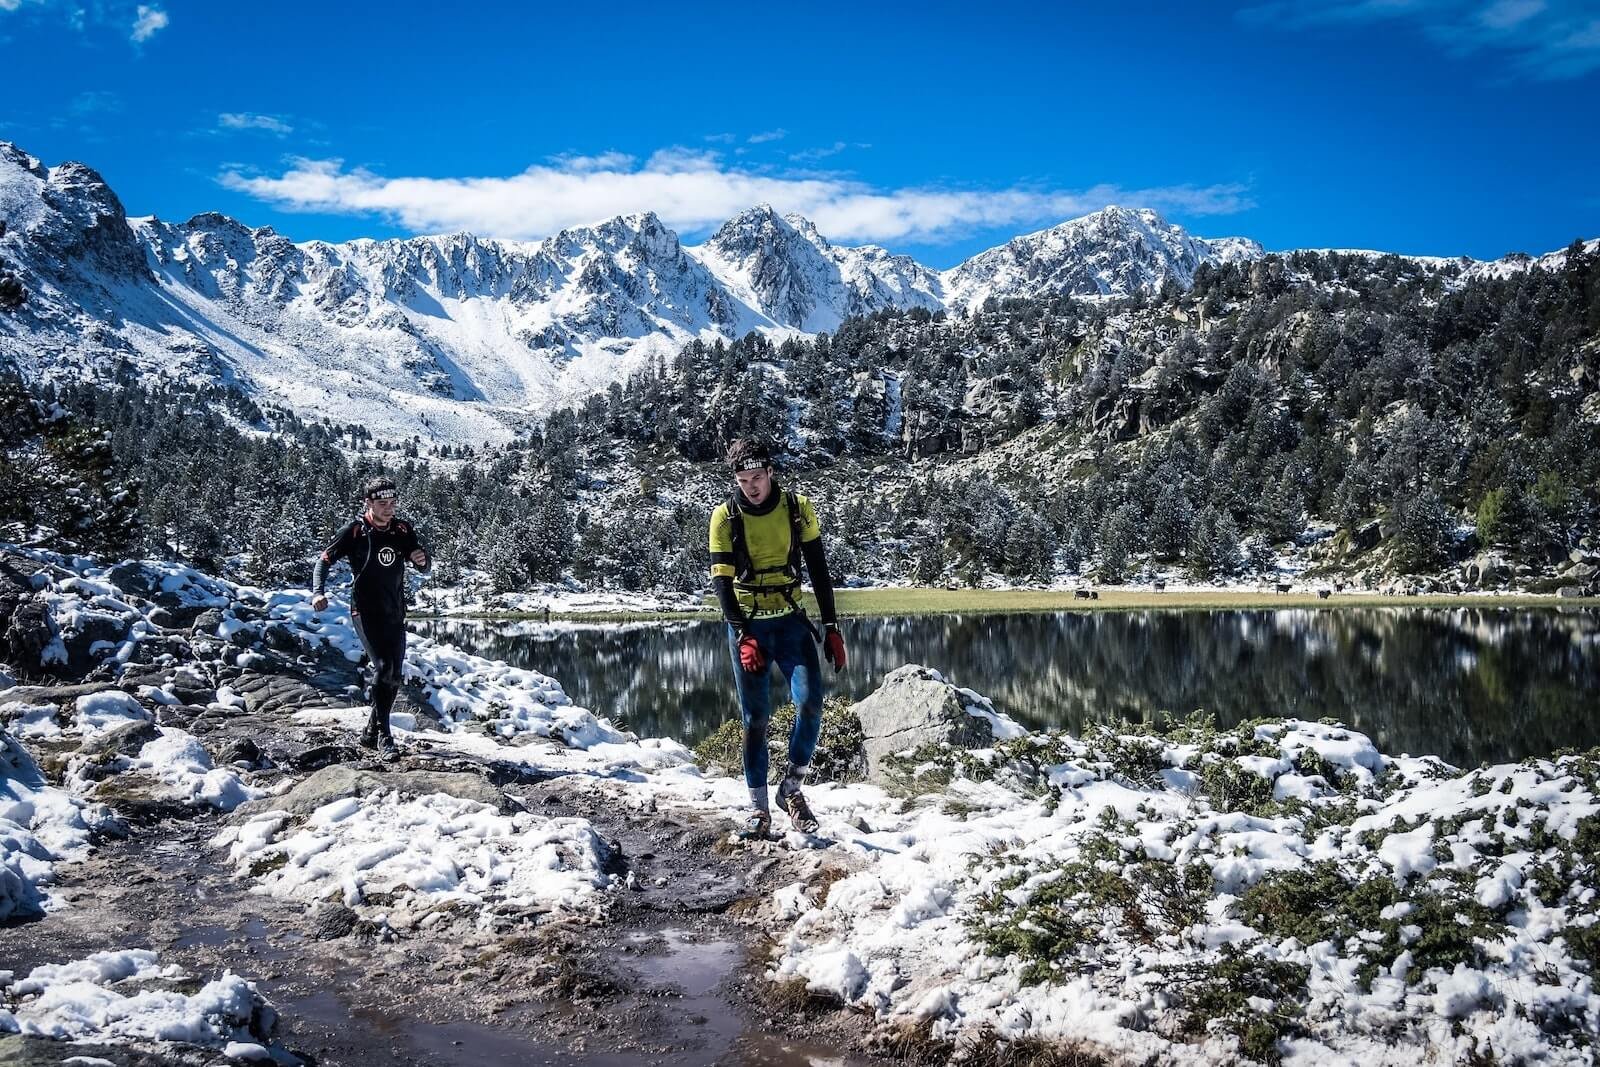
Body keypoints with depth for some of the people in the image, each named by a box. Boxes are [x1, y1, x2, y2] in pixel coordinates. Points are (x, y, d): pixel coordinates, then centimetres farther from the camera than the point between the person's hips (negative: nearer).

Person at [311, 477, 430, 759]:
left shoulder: (403, 530, 3)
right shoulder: (355, 532, -8)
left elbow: (425, 569, 8)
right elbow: (324, 561, -3)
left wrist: (422, 560, -16)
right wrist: (318, 593, -19)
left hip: (395, 614, 5)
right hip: (366, 612, -5)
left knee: (394, 677, 7)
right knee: (383, 667, -20)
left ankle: (371, 733, 22)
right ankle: (384, 736, -14)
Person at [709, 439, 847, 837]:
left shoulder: (797, 508, -2)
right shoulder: (725, 517, -5)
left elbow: (818, 570, 3)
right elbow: (722, 581, -7)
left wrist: (831, 628, -1)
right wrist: (742, 636, -17)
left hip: (791, 620, 1)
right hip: (747, 625, -1)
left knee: (810, 702, -16)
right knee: (756, 718, 0)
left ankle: (792, 787, 3)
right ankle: (759, 807, 9)